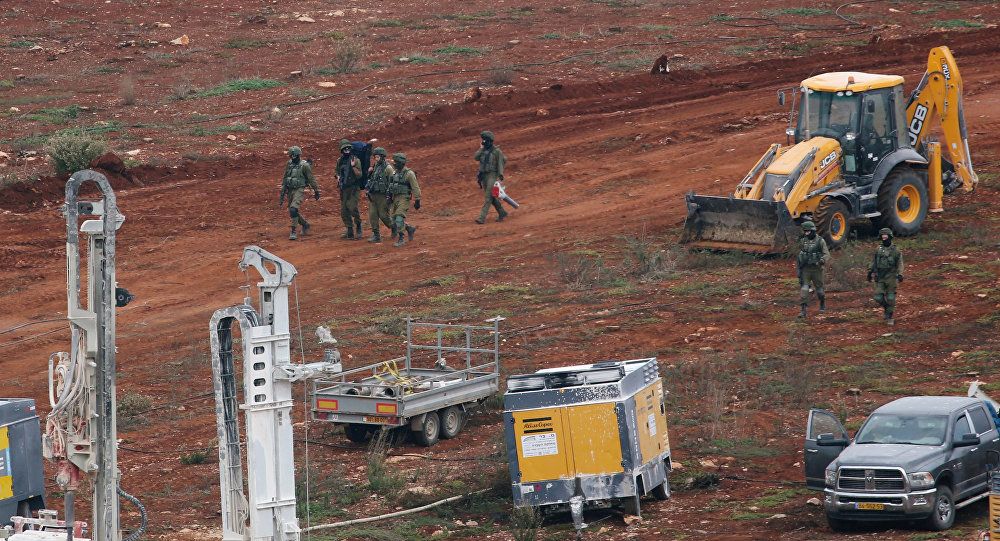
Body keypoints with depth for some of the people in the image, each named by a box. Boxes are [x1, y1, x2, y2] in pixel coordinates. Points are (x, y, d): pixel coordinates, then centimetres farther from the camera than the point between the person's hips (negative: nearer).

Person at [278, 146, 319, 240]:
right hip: (290, 190, 7)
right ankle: (305, 225, 37)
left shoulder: (304, 166, -10)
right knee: (292, 211, 13)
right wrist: (282, 195, 14)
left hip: (299, 190, -7)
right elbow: (285, 180, 15)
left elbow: (311, 179, -4)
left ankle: (293, 232, -18)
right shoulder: (289, 165, 8)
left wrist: (316, 191, 0)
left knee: (293, 209, -22)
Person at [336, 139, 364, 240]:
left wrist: (353, 166, -26)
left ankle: (358, 228, 0)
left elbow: (359, 175, -12)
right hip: (343, 189, 6)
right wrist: (338, 178, 5)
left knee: (353, 208, -18)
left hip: (354, 189, -6)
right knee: (344, 211, 5)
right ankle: (350, 232, 14)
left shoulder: (355, 160, -6)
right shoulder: (339, 161, 10)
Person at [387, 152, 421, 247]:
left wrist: (417, 201, -12)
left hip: (404, 199, -8)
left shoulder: (409, 174, -11)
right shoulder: (396, 173, 11)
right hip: (395, 199, 8)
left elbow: (415, 188, -11)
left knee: (399, 219, -15)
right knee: (394, 220, 8)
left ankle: (401, 240, -8)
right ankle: (410, 229, 29)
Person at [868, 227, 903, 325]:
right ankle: (885, 307, 24)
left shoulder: (895, 250, -2)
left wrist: (900, 274, -15)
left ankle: (889, 317, 8)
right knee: (878, 297, -4)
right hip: (880, 278, 3)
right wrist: (870, 273, 13)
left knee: (890, 298, -2)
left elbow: (900, 263, -4)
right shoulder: (878, 250, 8)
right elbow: (874, 263, 15)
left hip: (891, 277, -3)